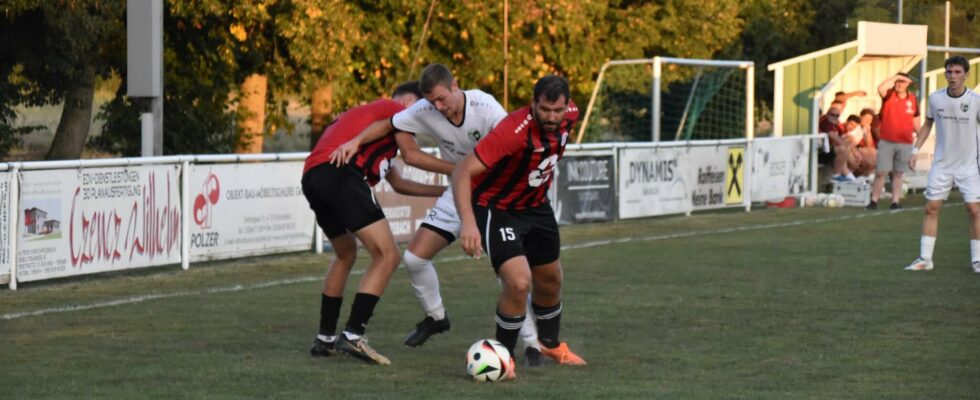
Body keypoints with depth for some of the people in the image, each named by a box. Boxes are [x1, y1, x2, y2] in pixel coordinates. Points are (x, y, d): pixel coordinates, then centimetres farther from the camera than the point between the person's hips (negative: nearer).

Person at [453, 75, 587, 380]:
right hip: (497, 209, -7)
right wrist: (468, 222, -49)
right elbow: (462, 172, -37)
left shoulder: (569, 114, -15)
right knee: (518, 283, -23)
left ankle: (550, 344, 49)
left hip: (536, 206, 7)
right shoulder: (513, 131, -36)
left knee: (550, 280, 22)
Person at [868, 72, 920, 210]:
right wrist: (895, 77, -18)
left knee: (898, 173, 8)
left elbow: (915, 120, 17)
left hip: (905, 143, 2)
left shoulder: (912, 99, 6)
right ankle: (874, 201, 3)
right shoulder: (889, 95, -3)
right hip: (887, 141, -2)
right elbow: (881, 88, -26)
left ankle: (896, 201, 13)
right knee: (881, 172, -4)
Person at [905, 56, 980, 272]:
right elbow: (928, 124, 12)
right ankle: (925, 259, 7)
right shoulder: (935, 98, -4)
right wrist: (915, 151, 8)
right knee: (931, 208, 0)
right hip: (941, 164, 2)